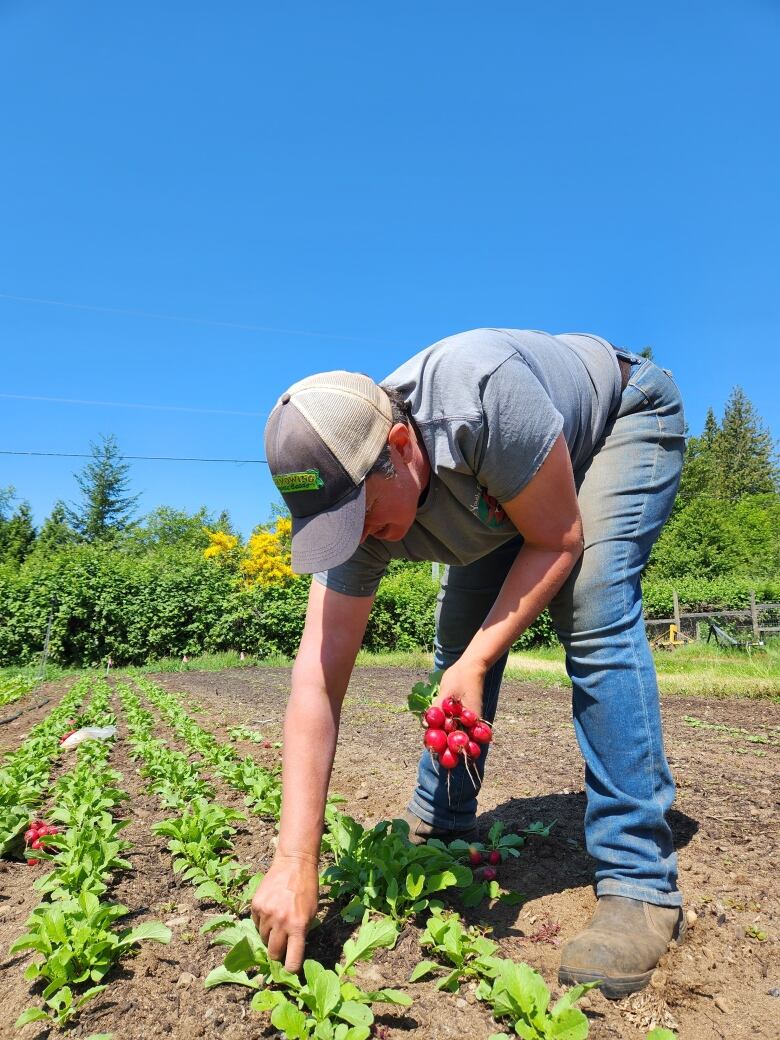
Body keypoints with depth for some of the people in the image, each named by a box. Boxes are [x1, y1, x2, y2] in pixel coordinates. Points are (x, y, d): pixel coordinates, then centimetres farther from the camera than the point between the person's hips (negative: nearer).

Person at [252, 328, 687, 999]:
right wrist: (295, 861, -31)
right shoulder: (354, 495, -25)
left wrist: (476, 664, -35)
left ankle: (641, 883, -15)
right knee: (459, 632, -3)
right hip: (503, 489, 5)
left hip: (626, 416, -4)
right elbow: (318, 678, -29)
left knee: (592, 611, -26)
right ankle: (440, 830, 16)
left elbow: (560, 541, -30)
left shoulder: (480, 392, -43)